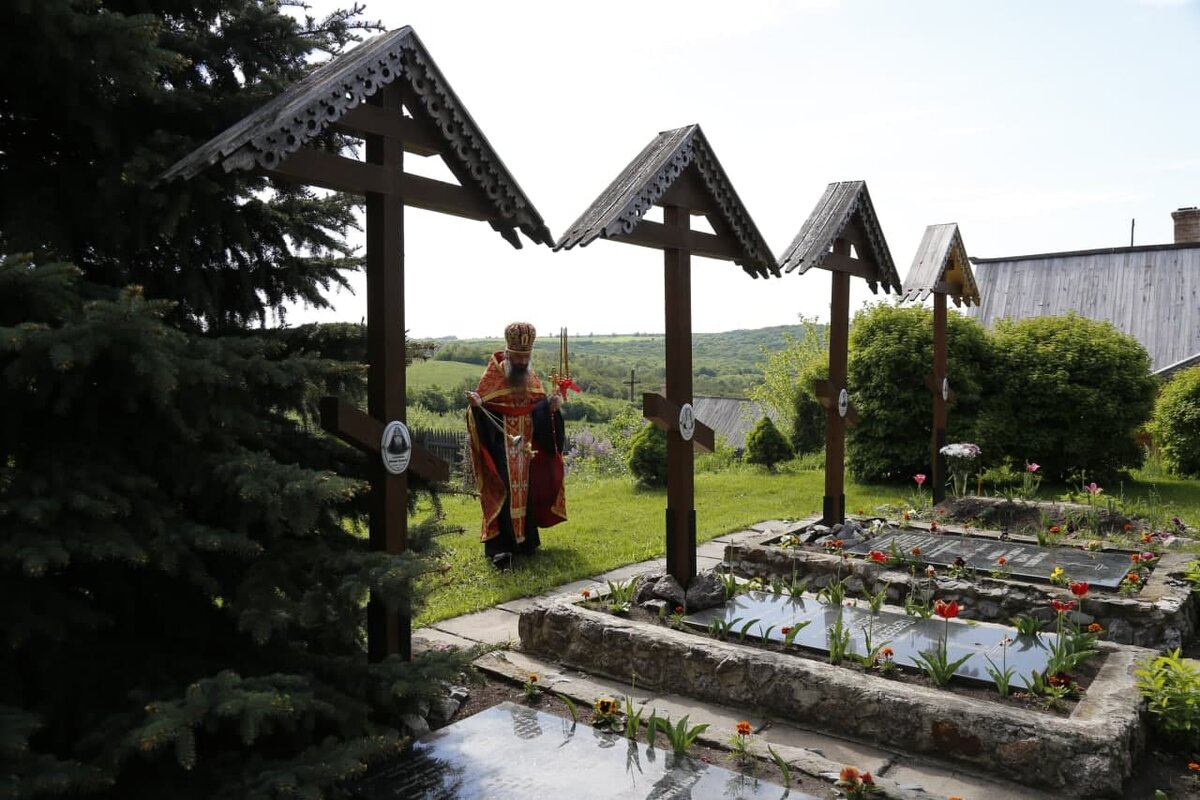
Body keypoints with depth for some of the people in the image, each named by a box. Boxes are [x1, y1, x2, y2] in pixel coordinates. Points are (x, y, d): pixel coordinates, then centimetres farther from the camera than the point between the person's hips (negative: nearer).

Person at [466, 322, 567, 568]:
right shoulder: (492, 376, -8)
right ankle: (499, 547, -7)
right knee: (502, 494, -9)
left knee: (526, 492, 11)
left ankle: (525, 539, 24)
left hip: (526, 449, 5)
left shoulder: (532, 378, 7)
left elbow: (540, 410, 11)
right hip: (501, 448, -5)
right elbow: (480, 409, -7)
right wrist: (476, 405, -29)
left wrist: (551, 405, -10)